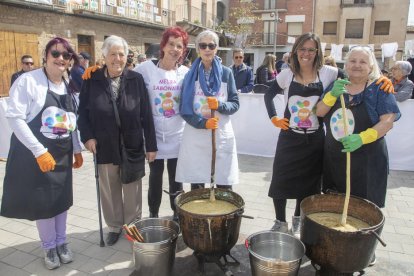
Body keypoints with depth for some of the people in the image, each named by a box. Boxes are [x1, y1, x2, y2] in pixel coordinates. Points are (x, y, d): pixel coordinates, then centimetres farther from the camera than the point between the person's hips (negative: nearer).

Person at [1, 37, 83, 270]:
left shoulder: (70, 86, 6)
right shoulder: (28, 81, -12)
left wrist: (77, 150, 11)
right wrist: (39, 151, -20)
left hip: (63, 153, 5)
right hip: (35, 153, -5)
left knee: (62, 198, 13)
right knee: (42, 200, 7)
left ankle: (61, 242, 33)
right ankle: (49, 246, 28)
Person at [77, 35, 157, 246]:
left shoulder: (136, 79, -4)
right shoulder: (92, 80, -2)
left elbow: (146, 114, -5)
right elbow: (83, 110, 4)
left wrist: (151, 145, -5)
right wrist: (87, 136, -8)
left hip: (132, 145, -1)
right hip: (105, 147, 1)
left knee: (132, 190, 11)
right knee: (109, 190, 14)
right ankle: (114, 226, 35)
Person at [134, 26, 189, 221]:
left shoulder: (185, 72, 2)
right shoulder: (146, 68, -6)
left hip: (177, 135, 1)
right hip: (154, 134, -1)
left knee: (176, 178, 10)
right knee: (155, 177, 10)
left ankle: (177, 214, 29)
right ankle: (153, 215, 29)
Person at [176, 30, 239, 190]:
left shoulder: (226, 73, 5)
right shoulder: (191, 75, 5)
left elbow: (235, 104, 5)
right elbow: (184, 108, 0)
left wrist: (220, 105, -16)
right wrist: (203, 123, -16)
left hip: (222, 135, 0)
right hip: (195, 136, 0)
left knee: (225, 185, 2)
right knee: (196, 185, 5)